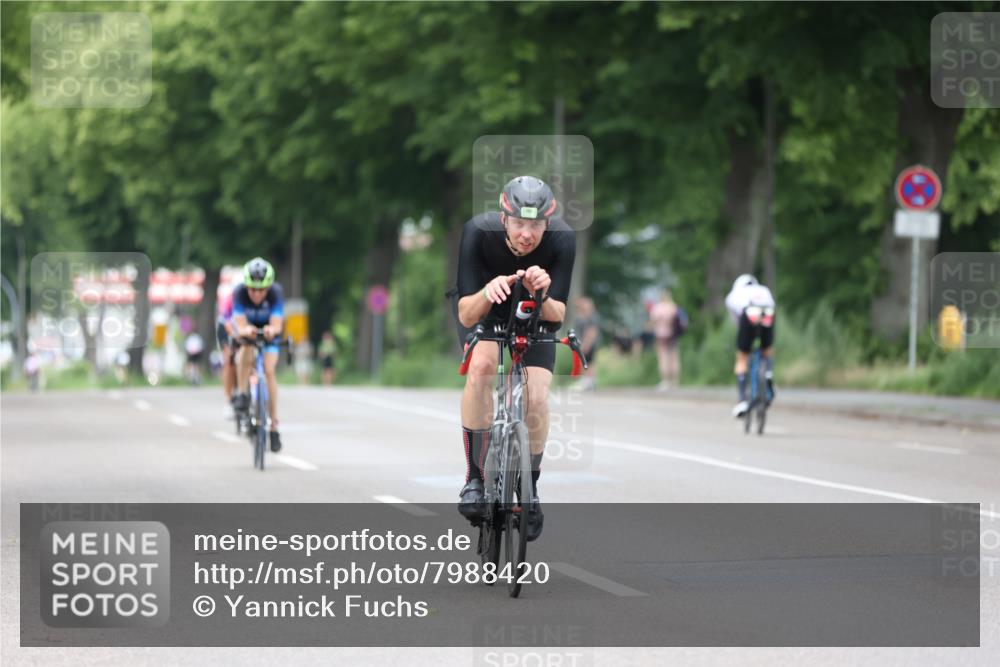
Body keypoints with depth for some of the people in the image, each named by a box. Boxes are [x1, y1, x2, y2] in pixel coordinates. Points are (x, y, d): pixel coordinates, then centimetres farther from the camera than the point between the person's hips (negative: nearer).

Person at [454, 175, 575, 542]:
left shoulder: (562, 240, -32)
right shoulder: (479, 231, -35)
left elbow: (556, 316, -29)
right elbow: (466, 316, -34)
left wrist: (542, 295, -51)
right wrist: (487, 292, -55)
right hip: (484, 309, -1)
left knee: (536, 399, -16)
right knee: (481, 365, -32)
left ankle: (530, 487, 10)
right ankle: (475, 477, -22)